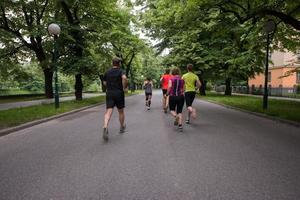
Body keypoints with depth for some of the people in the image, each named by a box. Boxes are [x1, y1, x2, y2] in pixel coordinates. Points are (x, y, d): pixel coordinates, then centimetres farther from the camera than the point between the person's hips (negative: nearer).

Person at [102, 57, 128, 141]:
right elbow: (124, 78, -25)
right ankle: (122, 127, 30)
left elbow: (105, 83, 12)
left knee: (108, 111, -7)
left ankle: (105, 127, -30)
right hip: (119, 93, -2)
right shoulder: (120, 71, -4)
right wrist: (124, 87, -12)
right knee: (121, 111, 14)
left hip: (109, 93, 3)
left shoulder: (107, 72, 10)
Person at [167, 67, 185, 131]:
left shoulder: (171, 79, -3)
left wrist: (167, 93, -3)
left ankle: (175, 116, -17)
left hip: (172, 96, -2)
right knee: (180, 111, 7)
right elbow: (183, 89, 3)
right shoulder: (182, 80, 4)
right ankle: (180, 125, -3)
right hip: (180, 96, 2)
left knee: (172, 110, 15)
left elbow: (169, 87, -17)